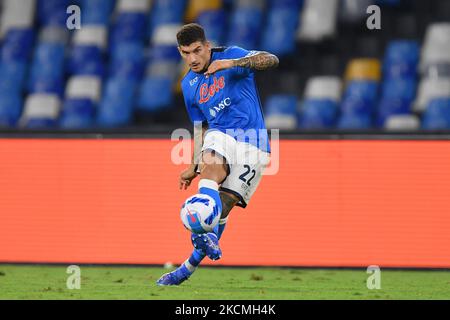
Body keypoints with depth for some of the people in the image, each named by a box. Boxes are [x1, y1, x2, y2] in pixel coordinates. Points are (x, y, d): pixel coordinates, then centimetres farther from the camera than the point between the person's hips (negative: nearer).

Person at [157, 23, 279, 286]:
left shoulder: (231, 55, -2)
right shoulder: (189, 84, 15)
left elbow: (271, 60, -19)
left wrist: (232, 63, -33)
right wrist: (193, 168, 21)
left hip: (252, 143, -3)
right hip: (220, 135, 3)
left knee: (223, 206, -11)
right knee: (211, 164, -33)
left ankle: (190, 266, 0)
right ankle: (208, 237, -50)